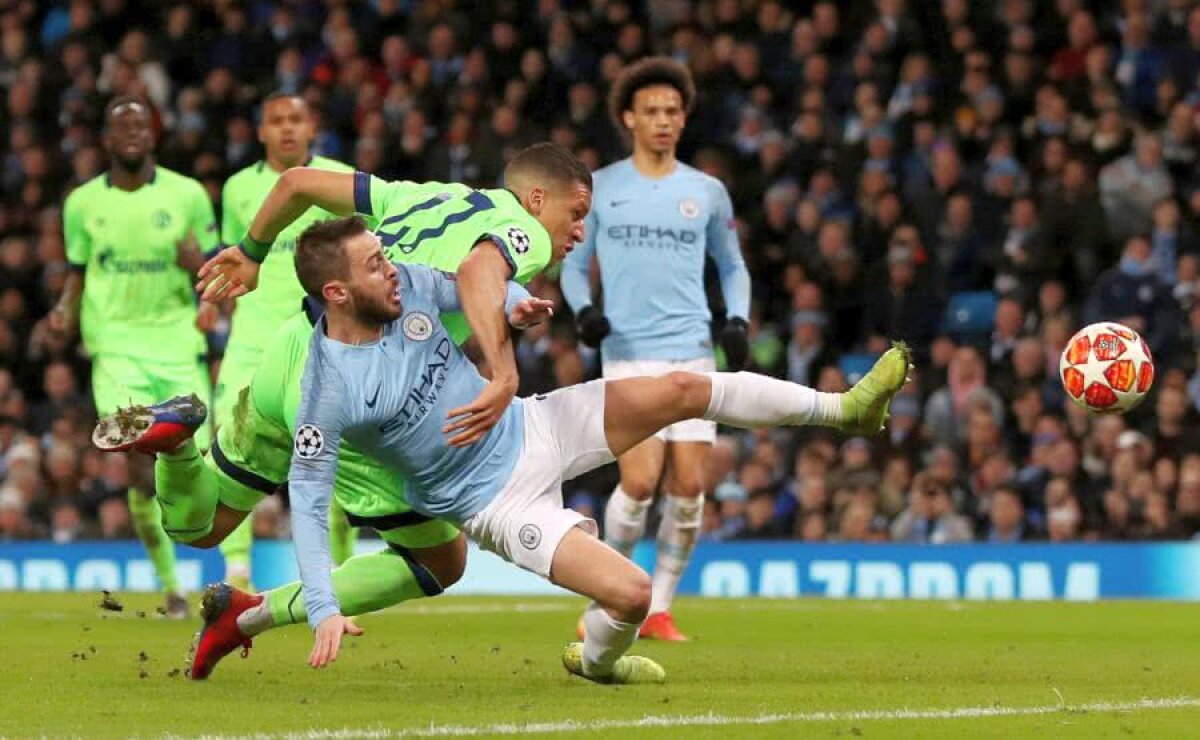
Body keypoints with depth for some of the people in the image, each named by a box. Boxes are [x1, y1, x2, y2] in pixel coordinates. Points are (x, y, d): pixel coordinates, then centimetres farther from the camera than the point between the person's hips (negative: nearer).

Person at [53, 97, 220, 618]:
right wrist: (66, 311, -4)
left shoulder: (187, 195, 2)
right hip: (117, 344, 0)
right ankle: (169, 583, 0)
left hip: (178, 338, 0)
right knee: (140, 466, -12)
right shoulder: (83, 203, 5)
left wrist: (197, 264, -15)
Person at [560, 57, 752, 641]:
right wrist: (584, 309, -7)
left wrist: (737, 319, 3)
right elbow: (573, 263, 13)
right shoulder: (598, 189, 6)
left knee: (688, 488, -4)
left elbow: (732, 265, 21)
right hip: (628, 354, -2)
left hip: (693, 352, 2)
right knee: (640, 481, -15)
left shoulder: (707, 192, 10)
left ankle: (659, 609, 9)